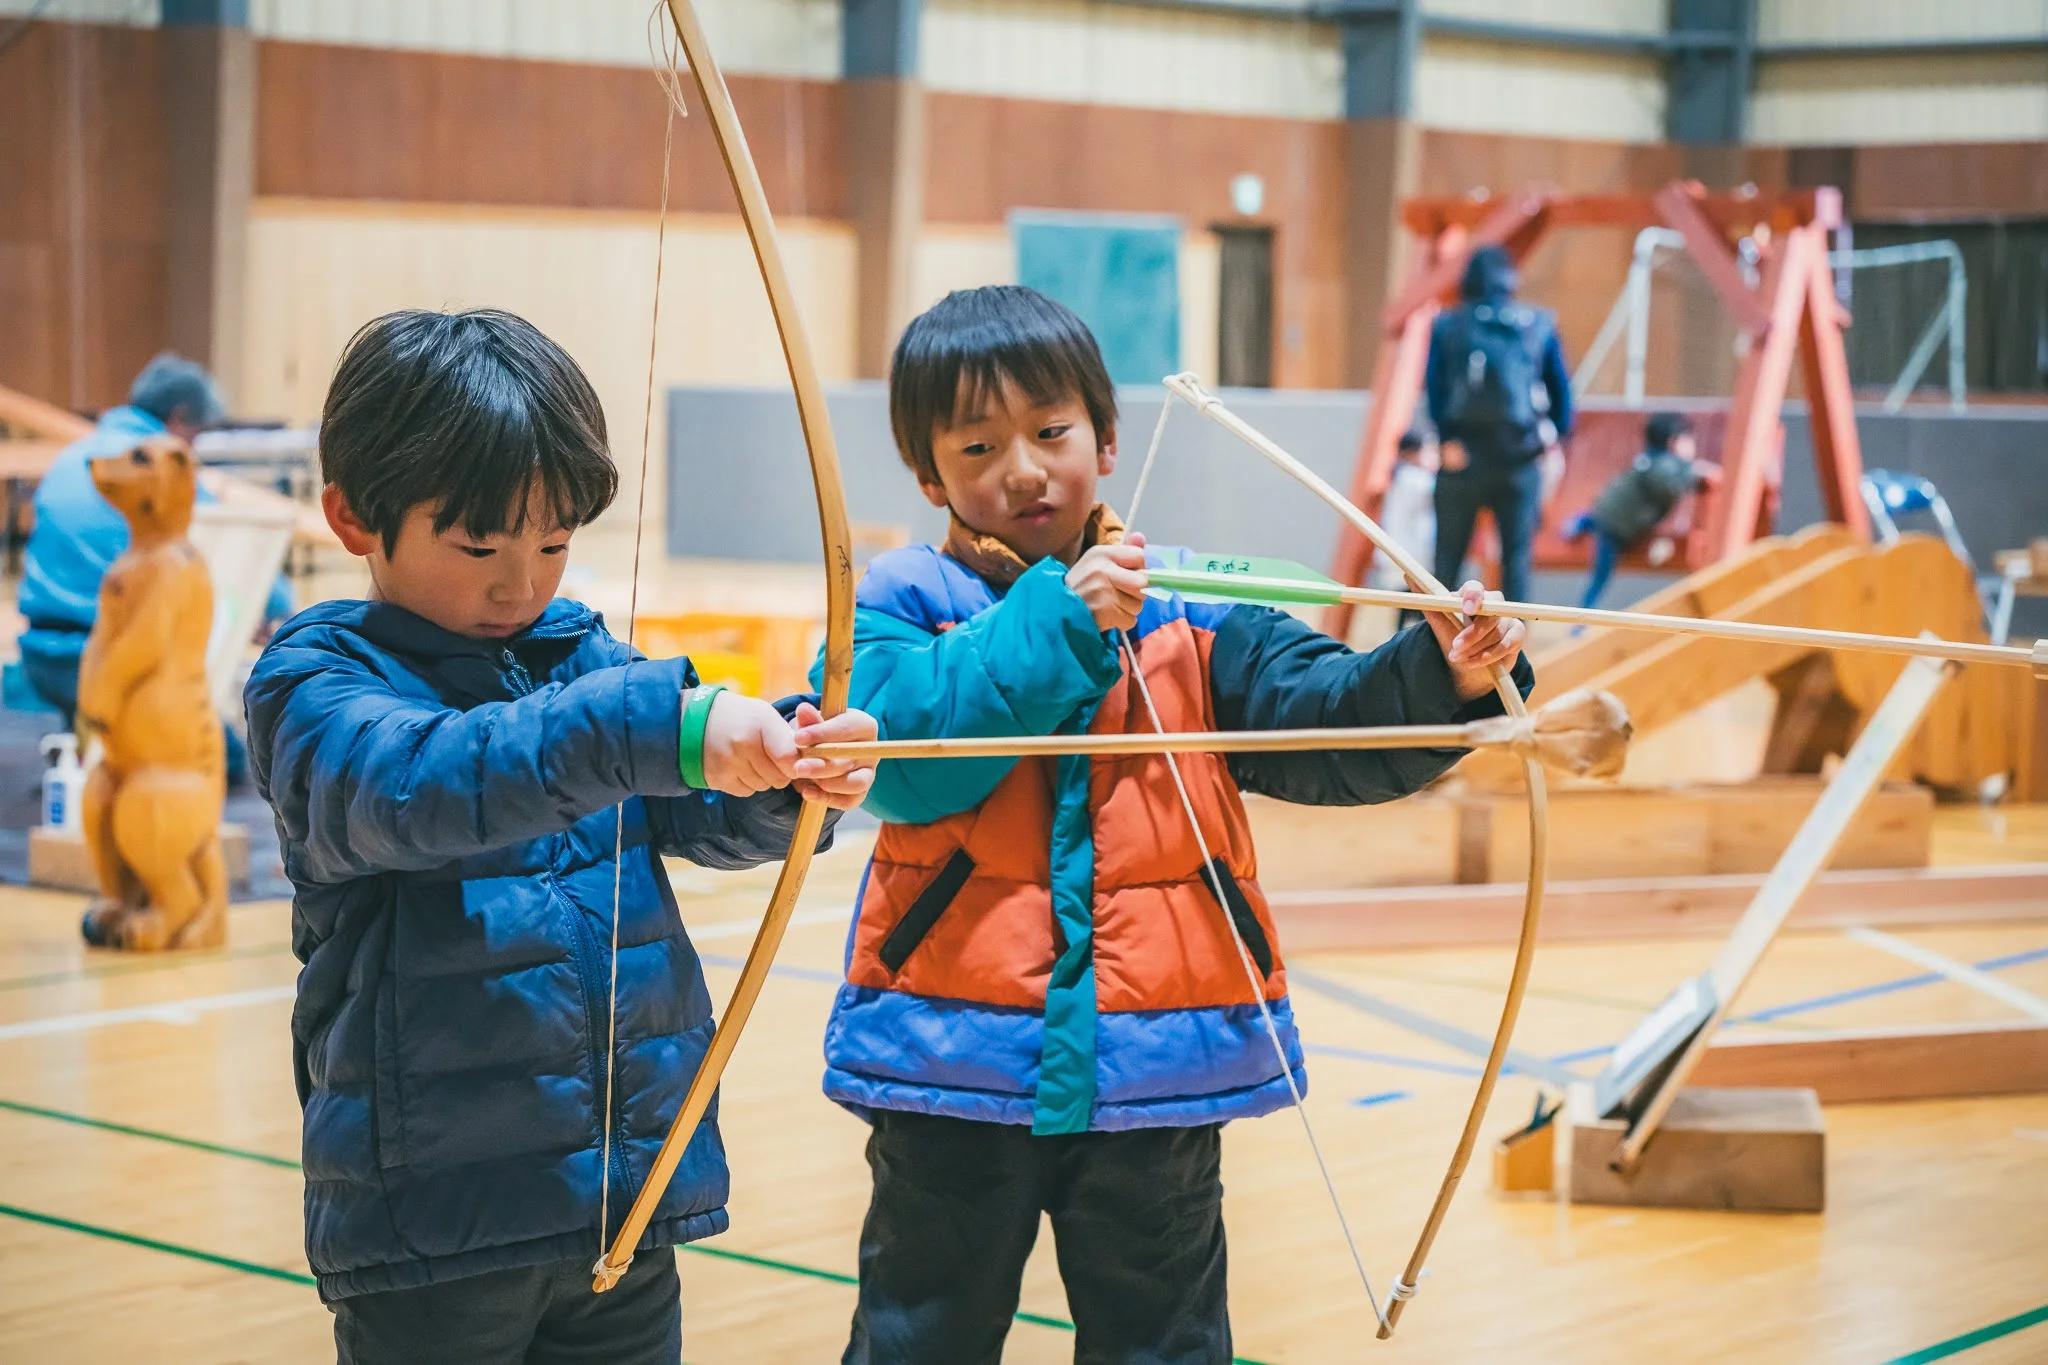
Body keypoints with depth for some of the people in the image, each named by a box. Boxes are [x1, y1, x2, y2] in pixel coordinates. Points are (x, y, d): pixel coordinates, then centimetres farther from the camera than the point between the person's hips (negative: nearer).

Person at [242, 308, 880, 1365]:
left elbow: (713, 814, -4)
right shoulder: (312, 682, -8)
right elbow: (413, 780, -30)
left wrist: (790, 772, -28)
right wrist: (660, 727, -42)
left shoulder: (585, 659, 8)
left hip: (632, 1191, 5)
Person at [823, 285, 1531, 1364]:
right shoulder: (904, 603, -1)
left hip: (1155, 1066, 2)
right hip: (952, 1065, -2)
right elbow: (899, 754, -19)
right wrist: (1054, 622, -22)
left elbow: (1327, 720, -7)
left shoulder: (1193, 616, 4)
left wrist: (1439, 678, -27)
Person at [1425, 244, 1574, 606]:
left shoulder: (1447, 325, 3)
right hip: (1520, 456, 0)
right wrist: (1556, 437, 13)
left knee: (1447, 556, 7)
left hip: (1464, 454, 0)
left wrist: (1446, 438, -3)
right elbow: (1561, 386, 6)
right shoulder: (1539, 325, 6)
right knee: (1517, 555, 6)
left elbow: (1434, 386, -5)